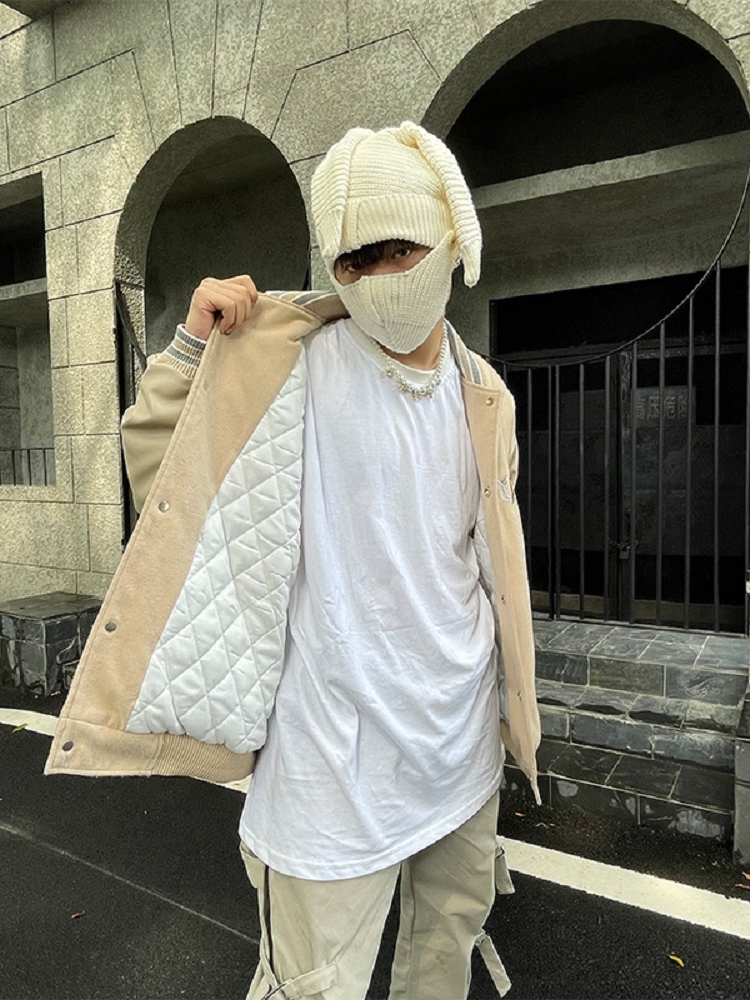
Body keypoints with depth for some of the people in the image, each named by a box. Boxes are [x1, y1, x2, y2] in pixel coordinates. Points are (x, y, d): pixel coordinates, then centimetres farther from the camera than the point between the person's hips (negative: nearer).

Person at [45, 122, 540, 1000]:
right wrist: (194, 344, -18)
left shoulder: (484, 394, 2)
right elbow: (155, 458, -5)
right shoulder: (289, 365, -13)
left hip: (462, 739, 6)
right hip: (338, 752, -5)